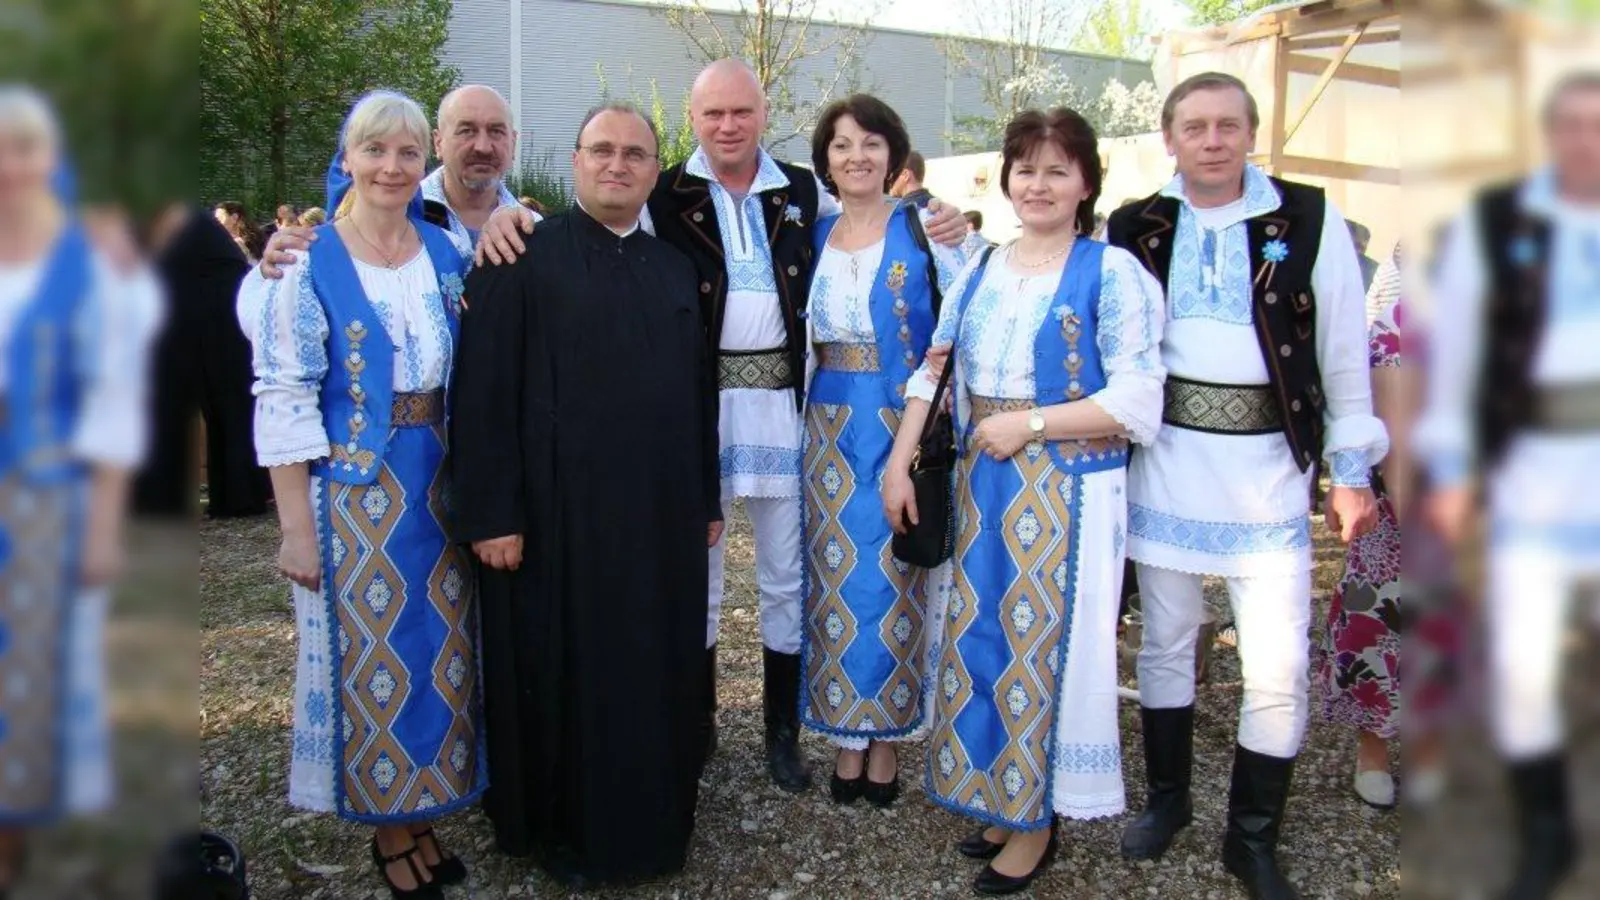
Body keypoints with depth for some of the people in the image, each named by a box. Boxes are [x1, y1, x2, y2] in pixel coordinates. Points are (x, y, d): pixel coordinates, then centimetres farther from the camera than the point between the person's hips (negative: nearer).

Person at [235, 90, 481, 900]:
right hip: (352, 494, -4)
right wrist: (296, 526, -12)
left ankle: (425, 816, 28)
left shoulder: (448, 255, 5)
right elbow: (284, 402, -10)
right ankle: (389, 828, 23)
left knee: (438, 650, 11)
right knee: (371, 656, 5)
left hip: (439, 492, 4)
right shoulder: (309, 264, -8)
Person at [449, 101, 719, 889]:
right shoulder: (522, 259, -4)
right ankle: (561, 832, 25)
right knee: (560, 672, 7)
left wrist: (708, 499, 10)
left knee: (657, 672, 12)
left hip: (662, 514, 5)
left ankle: (651, 822, 30)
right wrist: (492, 512, -15)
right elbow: (484, 391, -9)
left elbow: (700, 390, 13)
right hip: (557, 512, -4)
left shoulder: (676, 269, 12)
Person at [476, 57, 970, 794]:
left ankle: (782, 732, 24)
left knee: (787, 578, 9)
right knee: (693, 574, 11)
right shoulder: (664, 196, -1)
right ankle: (697, 725, 28)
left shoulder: (803, 193, 8)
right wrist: (513, 219, -21)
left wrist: (939, 226, 1)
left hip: (781, 397, 2)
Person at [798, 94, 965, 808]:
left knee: (894, 580, 3)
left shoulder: (924, 230, -4)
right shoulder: (813, 234, 9)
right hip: (831, 430, 4)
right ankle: (848, 736, 20)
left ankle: (885, 736, 18)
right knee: (837, 579, 7)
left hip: (904, 430, -4)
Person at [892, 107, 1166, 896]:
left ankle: (1038, 819, 19)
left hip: (1067, 492, -5)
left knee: (1043, 640, 3)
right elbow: (933, 372, 11)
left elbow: (1137, 402, -14)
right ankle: (1000, 797, 28)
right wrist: (898, 464, 2)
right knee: (984, 636, 11)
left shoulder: (1111, 271, -8)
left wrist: (1028, 422, -16)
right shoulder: (981, 270, 10)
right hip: (983, 484, 6)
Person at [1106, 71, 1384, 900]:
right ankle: (1166, 799, 33)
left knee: (1279, 668, -3)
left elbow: (1344, 352, 2)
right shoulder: (1134, 229, 4)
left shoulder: (1310, 221, -2)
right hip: (1163, 458, 2)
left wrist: (1351, 469, 3)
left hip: (1267, 464, -2)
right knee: (1165, 640, 13)